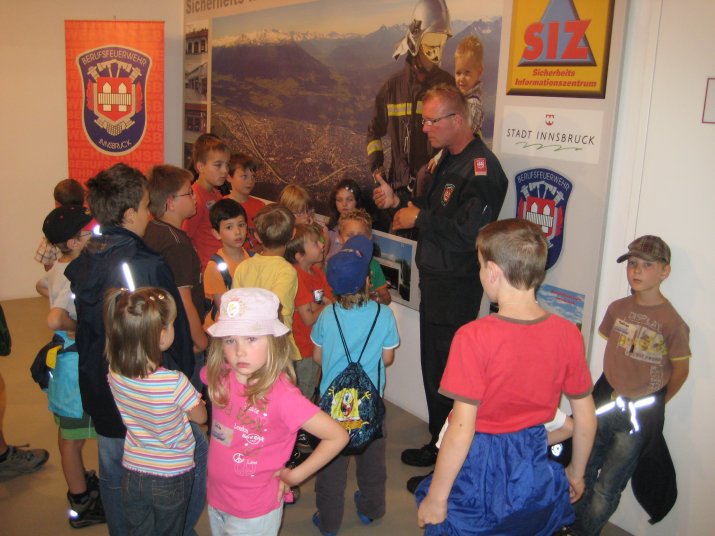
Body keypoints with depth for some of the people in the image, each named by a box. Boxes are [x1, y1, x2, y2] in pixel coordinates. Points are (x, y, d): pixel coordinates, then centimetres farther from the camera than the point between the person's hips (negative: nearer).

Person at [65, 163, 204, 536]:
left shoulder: (84, 260, 1)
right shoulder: (146, 265, -23)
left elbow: (81, 322, 11)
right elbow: (172, 331, -19)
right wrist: (182, 378, -6)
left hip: (100, 390, 8)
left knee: (113, 474, 21)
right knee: (197, 456, 10)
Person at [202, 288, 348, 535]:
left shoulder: (282, 395, -28)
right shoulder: (219, 376, -13)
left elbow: (337, 436, -23)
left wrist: (294, 475, -15)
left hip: (255, 514, -5)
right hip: (216, 500, 5)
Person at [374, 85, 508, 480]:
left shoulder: (480, 167, -20)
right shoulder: (448, 160, 13)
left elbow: (468, 232, -28)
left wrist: (418, 218, -18)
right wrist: (399, 201, 5)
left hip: (457, 288, -10)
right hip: (434, 281, 10)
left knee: (447, 374, 0)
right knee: (433, 368, 20)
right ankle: (439, 444, 36)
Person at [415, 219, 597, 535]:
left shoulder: (474, 337, -24)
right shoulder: (567, 334, -10)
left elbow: (461, 429, -23)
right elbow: (586, 419, -1)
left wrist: (436, 498, -11)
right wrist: (576, 473, 16)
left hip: (478, 473, -4)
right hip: (535, 473, 5)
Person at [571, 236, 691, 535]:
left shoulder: (672, 322, -18)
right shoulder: (618, 309, -3)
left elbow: (681, 370, -6)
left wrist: (654, 404, 4)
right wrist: (616, 389, 12)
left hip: (640, 413, -4)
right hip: (606, 399, 5)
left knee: (607, 488, 7)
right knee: (584, 472, 18)